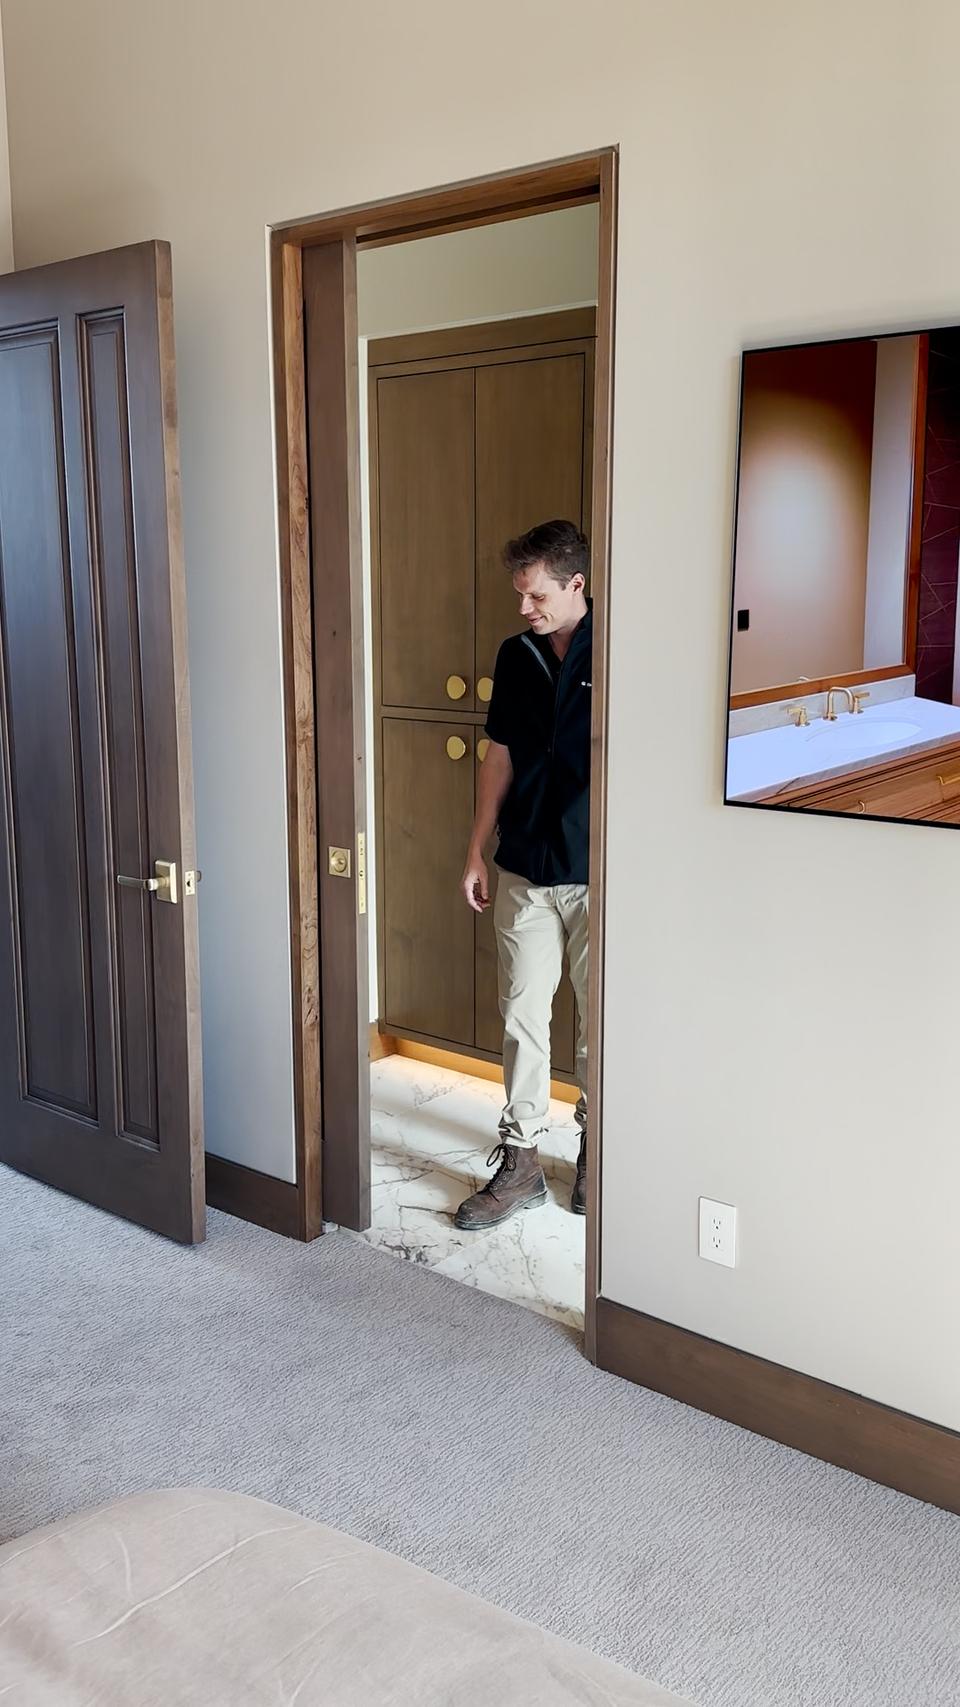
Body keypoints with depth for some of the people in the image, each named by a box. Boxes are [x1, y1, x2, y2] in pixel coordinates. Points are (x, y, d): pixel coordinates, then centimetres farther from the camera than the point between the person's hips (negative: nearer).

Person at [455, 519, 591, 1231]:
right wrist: (477, 851, 12)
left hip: (597, 874, -4)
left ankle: (597, 1150, 27)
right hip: (524, 872, 4)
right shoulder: (516, 656, 7)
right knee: (522, 1017, 7)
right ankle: (520, 1164, 17)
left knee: (600, 1020, 8)